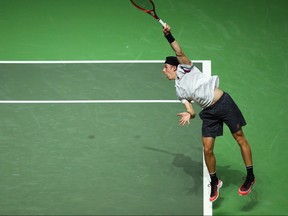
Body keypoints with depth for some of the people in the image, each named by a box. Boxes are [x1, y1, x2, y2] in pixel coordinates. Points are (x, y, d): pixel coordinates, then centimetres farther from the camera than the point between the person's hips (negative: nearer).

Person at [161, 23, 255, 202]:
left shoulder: (186, 68, 2)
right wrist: (189, 115, -14)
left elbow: (179, 53, -16)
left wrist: (169, 35, -24)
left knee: (240, 138, -3)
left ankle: (250, 176, 7)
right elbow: (191, 110, 8)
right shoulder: (179, 90, 15)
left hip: (223, 102, -6)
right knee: (207, 149, -2)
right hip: (209, 112, 6)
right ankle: (214, 182, 16)